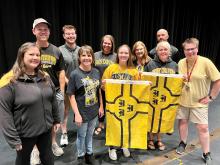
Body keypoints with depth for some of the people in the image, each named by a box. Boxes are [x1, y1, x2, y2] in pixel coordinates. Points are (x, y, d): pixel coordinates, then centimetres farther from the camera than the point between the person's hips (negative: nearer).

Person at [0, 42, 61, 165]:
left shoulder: (45, 77, -2)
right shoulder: (11, 81, -19)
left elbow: (53, 100, 7)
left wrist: (57, 119, 11)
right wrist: (13, 138, -16)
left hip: (46, 128, 4)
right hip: (24, 133, -4)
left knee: (47, 155, 25)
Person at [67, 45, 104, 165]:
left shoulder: (96, 72, -1)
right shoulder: (75, 74, -15)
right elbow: (71, 96, -14)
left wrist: (101, 106, 8)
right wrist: (77, 114, -16)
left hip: (94, 111, 4)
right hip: (82, 112, -4)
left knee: (90, 134, 21)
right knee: (81, 135, 15)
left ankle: (89, 154, 43)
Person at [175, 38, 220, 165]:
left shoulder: (205, 62, -16)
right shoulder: (181, 63, -2)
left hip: (199, 102, -3)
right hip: (183, 100, 4)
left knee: (203, 127, 2)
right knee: (183, 122, 15)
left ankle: (207, 154, 21)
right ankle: (183, 143, 38)